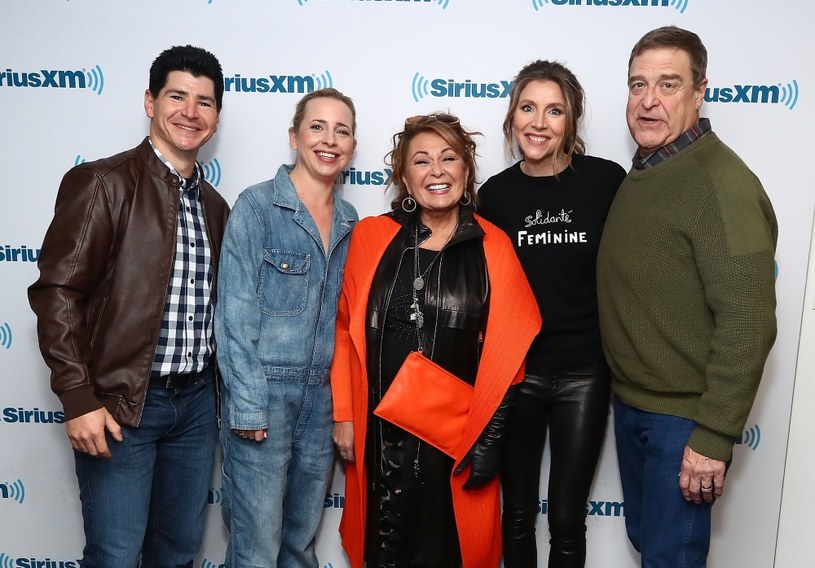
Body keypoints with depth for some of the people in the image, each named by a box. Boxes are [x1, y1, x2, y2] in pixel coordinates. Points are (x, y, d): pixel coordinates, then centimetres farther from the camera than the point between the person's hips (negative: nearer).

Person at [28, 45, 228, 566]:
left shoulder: (214, 206, 10)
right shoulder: (102, 183, -8)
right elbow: (57, 292, -12)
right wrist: (79, 400, -16)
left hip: (196, 401, 6)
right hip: (121, 406, -5)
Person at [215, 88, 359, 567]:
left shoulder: (349, 220, 8)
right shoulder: (257, 205, -7)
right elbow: (236, 312, -11)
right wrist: (247, 406, -14)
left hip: (322, 398, 5)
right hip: (264, 393, -5)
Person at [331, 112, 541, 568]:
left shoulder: (493, 247, -3)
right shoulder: (372, 237, -1)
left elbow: (506, 353, -2)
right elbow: (347, 329, 3)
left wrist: (490, 438, -4)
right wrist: (344, 415, 1)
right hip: (380, 431, 1)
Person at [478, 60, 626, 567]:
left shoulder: (607, 181, -8)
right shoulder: (495, 193, -1)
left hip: (584, 371, -1)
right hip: (515, 368, 2)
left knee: (567, 519, 12)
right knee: (518, 512, 17)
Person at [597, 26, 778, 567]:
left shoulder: (722, 184, -20)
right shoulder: (641, 175, 7)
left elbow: (747, 324, -23)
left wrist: (714, 437, -22)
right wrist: (626, 393, 10)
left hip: (684, 417, -7)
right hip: (631, 404, 7)